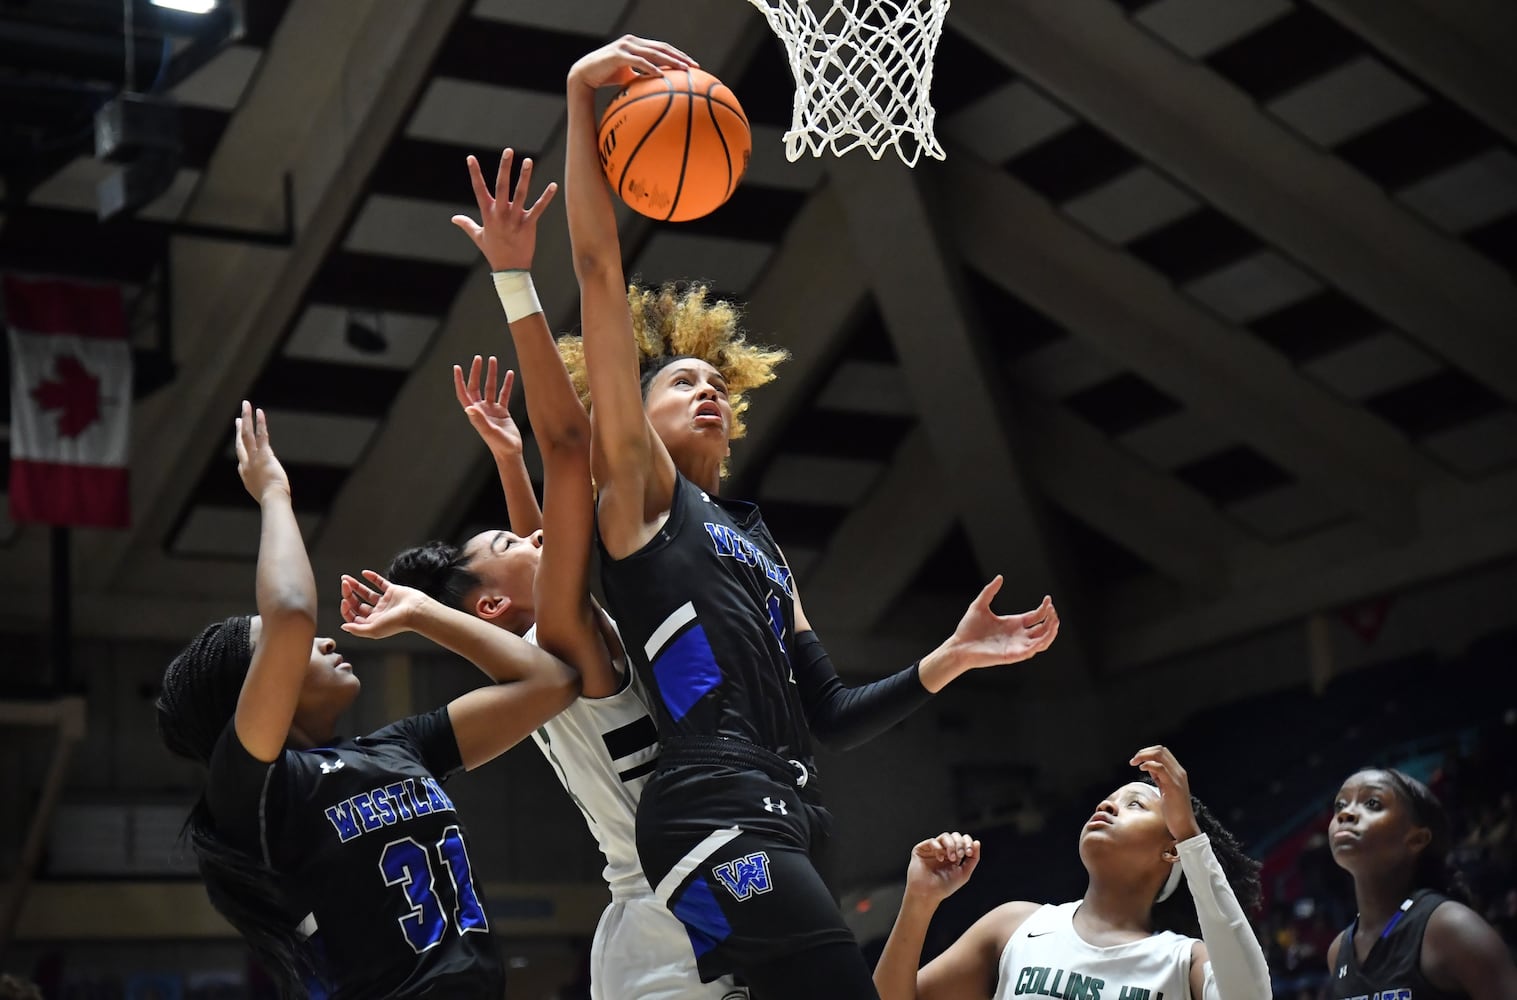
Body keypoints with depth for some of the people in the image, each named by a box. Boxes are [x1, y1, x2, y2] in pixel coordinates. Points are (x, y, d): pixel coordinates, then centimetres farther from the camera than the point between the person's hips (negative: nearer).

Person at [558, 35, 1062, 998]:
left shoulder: (760, 546, 30)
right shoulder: (637, 489, 10)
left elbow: (832, 718, 25)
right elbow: (600, 270, 1)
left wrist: (952, 658, 14)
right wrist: (582, 96, -3)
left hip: (785, 826, 8)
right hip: (718, 814, -8)